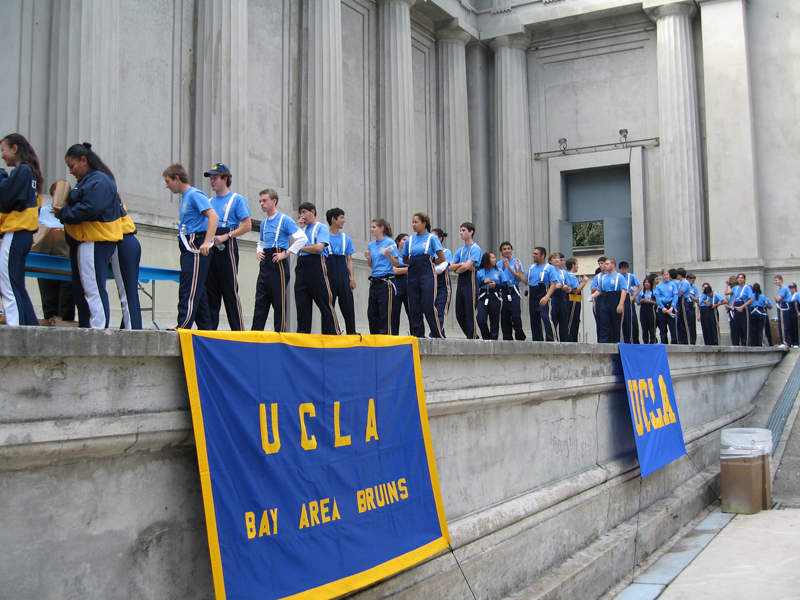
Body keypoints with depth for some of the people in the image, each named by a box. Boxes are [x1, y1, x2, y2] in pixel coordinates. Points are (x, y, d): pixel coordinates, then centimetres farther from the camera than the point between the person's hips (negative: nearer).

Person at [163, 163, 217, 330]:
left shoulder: (195, 195, -8)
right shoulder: (184, 198, 22)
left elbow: (213, 217, -20)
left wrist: (207, 242, -29)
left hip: (196, 248, -10)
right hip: (188, 248, 10)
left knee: (188, 290, -14)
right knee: (197, 291, 9)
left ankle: (183, 327, -18)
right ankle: (206, 329, 13)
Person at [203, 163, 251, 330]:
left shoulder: (237, 199, 3)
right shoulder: (209, 202, 20)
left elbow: (247, 225, -5)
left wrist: (225, 236, -15)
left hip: (226, 248, -6)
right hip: (209, 249, 6)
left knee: (230, 291, -7)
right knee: (210, 291, 5)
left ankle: (238, 330, -5)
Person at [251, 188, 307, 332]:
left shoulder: (285, 219, -4)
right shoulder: (264, 223, 17)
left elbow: (302, 238, -14)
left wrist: (286, 253, -16)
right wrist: (258, 252, 12)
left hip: (278, 265, -7)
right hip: (264, 264, 7)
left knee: (279, 302, -4)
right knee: (260, 300, 4)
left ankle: (280, 333, 0)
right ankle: (255, 332, 5)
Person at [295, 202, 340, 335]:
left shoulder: (322, 227, 5)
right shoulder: (302, 229, 23)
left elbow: (319, 247, -10)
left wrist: (300, 247, 2)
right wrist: (297, 228, 8)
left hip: (316, 265, -6)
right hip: (301, 267, 6)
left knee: (325, 303, -6)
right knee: (302, 304, 3)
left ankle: (333, 334, -5)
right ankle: (302, 334, 6)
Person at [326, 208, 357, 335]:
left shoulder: (346, 238, 14)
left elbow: (349, 260, 12)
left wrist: (352, 278, 1)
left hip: (343, 273, 3)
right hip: (328, 273, -3)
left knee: (348, 304, 1)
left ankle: (351, 332, 5)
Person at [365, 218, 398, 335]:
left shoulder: (390, 242, -4)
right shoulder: (371, 245, 15)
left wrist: (389, 255, -22)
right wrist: (368, 258, 1)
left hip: (386, 281, -7)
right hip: (374, 281, 7)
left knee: (385, 312, -5)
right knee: (371, 312, 8)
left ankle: (385, 334, 1)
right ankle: (374, 337, 17)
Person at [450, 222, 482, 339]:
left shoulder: (475, 248, -6)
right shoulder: (460, 250, 17)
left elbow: (466, 266, -16)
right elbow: (451, 267, 7)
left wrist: (457, 269, 1)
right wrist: (461, 265, -9)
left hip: (471, 283, -8)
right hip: (461, 284, 8)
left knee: (470, 314, -6)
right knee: (460, 315, 9)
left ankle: (472, 339, -1)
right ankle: (474, 337, 20)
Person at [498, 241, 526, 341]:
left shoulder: (516, 262, 4)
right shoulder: (499, 264, 15)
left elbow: (521, 279, -6)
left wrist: (510, 268, -12)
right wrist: (503, 268, -7)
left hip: (514, 292, -4)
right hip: (502, 293, 4)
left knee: (516, 317, -12)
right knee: (504, 318, 5)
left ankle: (520, 339, -4)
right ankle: (507, 339, 12)